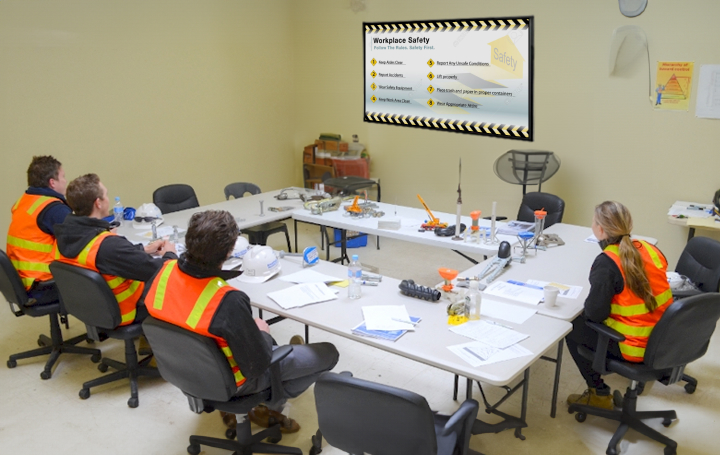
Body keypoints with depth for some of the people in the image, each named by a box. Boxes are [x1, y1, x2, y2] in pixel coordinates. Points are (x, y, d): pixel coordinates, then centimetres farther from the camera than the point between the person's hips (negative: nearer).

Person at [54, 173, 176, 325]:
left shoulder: (66, 234, -11)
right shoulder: (109, 245, -37)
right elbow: (159, 272, -30)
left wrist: (144, 250, 11)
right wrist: (169, 254, -9)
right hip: (122, 313, -7)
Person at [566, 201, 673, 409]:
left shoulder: (606, 263, -21)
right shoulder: (649, 248, -1)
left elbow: (595, 313, -21)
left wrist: (588, 303, 0)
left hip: (636, 347, -7)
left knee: (573, 329, 12)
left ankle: (599, 394, 19)